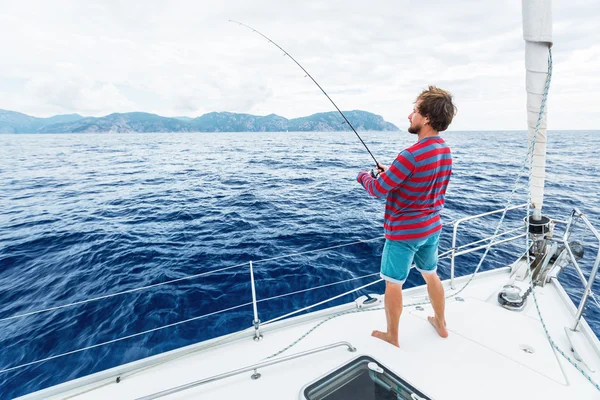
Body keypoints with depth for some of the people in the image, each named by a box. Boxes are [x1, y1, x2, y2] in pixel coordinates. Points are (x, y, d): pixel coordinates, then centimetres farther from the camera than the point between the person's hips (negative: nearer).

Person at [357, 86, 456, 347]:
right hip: (432, 228, 8)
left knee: (393, 284, 9)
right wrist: (392, 172, 10)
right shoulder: (445, 151, 2)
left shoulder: (411, 155, -26)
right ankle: (441, 324, 44)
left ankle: (392, 337, 26)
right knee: (431, 275, 25)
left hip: (404, 231, -8)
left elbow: (378, 190, -20)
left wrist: (363, 176, 0)